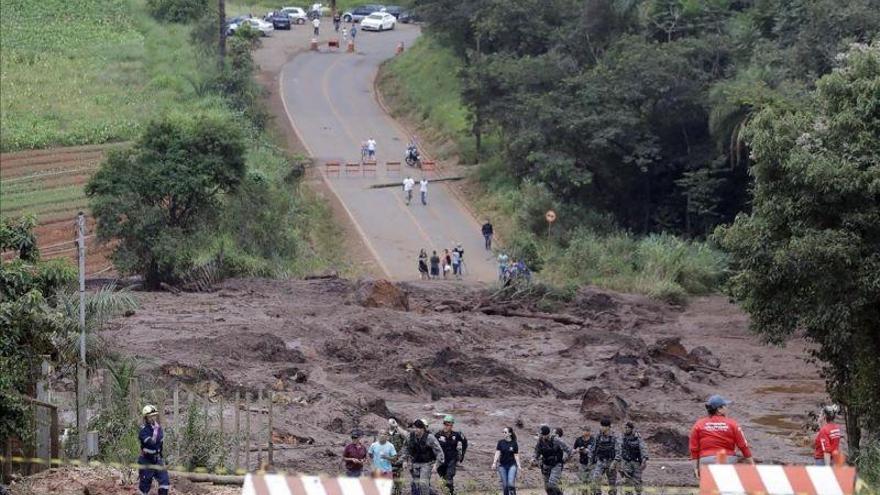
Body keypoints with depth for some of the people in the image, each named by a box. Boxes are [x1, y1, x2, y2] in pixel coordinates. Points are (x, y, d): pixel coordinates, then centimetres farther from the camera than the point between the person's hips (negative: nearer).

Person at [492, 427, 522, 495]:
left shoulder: (514, 444, -1)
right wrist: (494, 463, -15)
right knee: (504, 485, 3)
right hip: (502, 466, 2)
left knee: (511, 483, -15)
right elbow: (497, 453, -3)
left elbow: (516, 456, 1)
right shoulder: (501, 442, 1)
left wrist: (519, 466, -7)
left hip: (512, 465, -2)